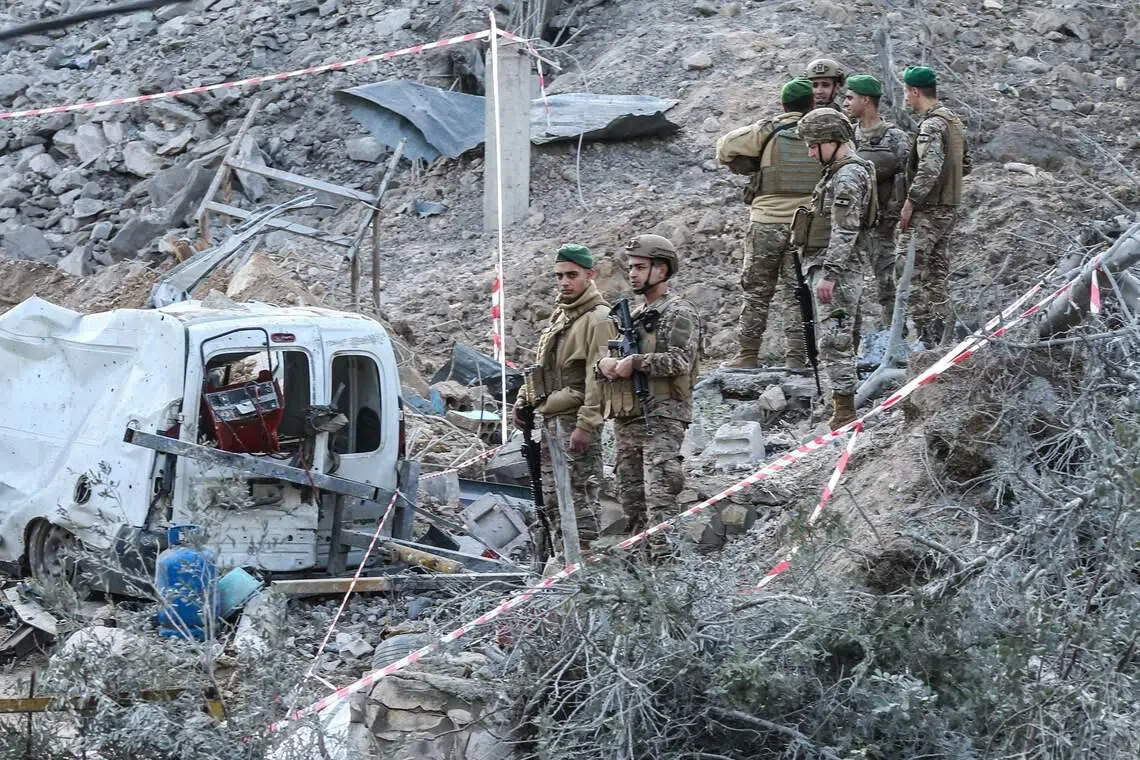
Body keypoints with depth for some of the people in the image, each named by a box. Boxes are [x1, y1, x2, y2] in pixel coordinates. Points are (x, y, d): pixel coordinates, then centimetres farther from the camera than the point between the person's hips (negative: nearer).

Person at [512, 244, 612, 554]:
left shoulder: (598, 318, -11)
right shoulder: (559, 314, 18)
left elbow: (598, 377, -18)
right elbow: (540, 363, 28)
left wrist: (586, 424, -23)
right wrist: (523, 398, 16)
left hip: (575, 419, -10)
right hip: (551, 418, 10)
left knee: (580, 496, -10)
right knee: (553, 497, 13)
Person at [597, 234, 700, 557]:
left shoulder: (679, 314, -3)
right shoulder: (632, 316, 22)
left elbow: (679, 360, -17)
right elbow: (607, 357, 21)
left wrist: (635, 362, -18)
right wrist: (604, 363, -2)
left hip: (661, 419, -8)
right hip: (627, 421, 8)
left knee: (659, 496, -17)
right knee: (631, 497, 9)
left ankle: (663, 558, -22)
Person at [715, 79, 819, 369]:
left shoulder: (767, 131, -3)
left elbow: (725, 147, 3)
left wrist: (754, 167, 14)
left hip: (766, 222, -1)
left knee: (757, 291, 9)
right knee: (795, 292, 6)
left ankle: (748, 354, 11)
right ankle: (796, 356, 1)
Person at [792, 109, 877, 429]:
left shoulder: (849, 175, -14)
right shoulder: (838, 172, 19)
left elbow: (844, 231, -21)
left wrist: (829, 274, -24)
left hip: (836, 268, -11)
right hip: (829, 267, 11)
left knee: (835, 340, -11)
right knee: (840, 340, 13)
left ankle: (844, 412, -12)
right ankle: (842, 409, 17)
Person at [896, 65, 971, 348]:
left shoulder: (931, 125, -16)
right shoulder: (954, 121, 14)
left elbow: (929, 169, -27)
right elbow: (966, 165, 22)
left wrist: (911, 201, -21)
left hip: (927, 209, -10)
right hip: (949, 206, 10)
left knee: (909, 268, -7)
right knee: (935, 266, 16)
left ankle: (924, 331, -11)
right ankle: (940, 322, 19)